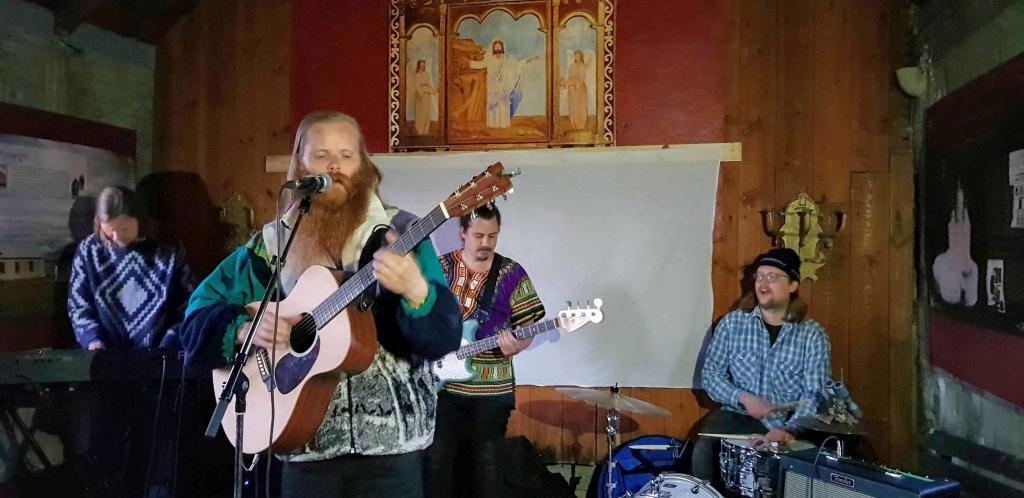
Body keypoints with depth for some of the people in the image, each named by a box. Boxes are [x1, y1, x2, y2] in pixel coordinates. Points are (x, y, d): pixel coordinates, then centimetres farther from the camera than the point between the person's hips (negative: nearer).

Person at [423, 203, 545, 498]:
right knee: (438, 459, 1)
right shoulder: (438, 268, 1)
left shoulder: (512, 274, 0)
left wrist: (515, 346, -19)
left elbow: (526, 328, 1)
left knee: (484, 462, 8)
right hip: (442, 382, 0)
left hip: (492, 389, 0)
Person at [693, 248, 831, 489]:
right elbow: (711, 375, 1)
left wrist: (789, 429, -28)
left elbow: (816, 395, -12)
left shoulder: (812, 334, -5)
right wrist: (743, 398, -16)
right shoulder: (732, 323, -1)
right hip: (737, 416, 1)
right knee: (704, 450, -24)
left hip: (790, 423, -1)